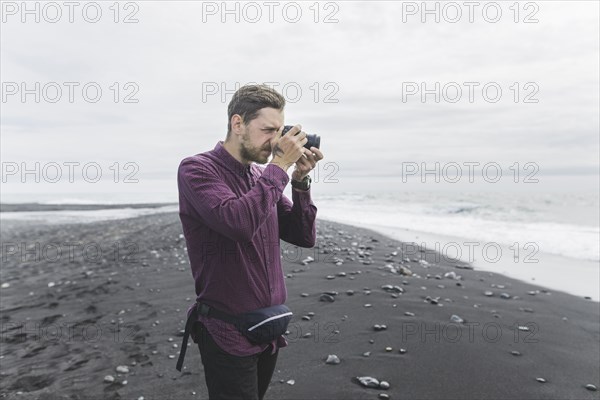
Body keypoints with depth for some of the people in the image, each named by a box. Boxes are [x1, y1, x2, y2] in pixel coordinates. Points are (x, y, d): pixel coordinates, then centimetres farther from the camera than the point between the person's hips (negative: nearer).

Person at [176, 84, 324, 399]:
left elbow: (304, 237, 3)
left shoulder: (263, 175, 6)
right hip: (230, 334, -6)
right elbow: (240, 223, -31)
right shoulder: (196, 169, -13)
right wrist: (280, 166, -21)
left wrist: (300, 179, -7)